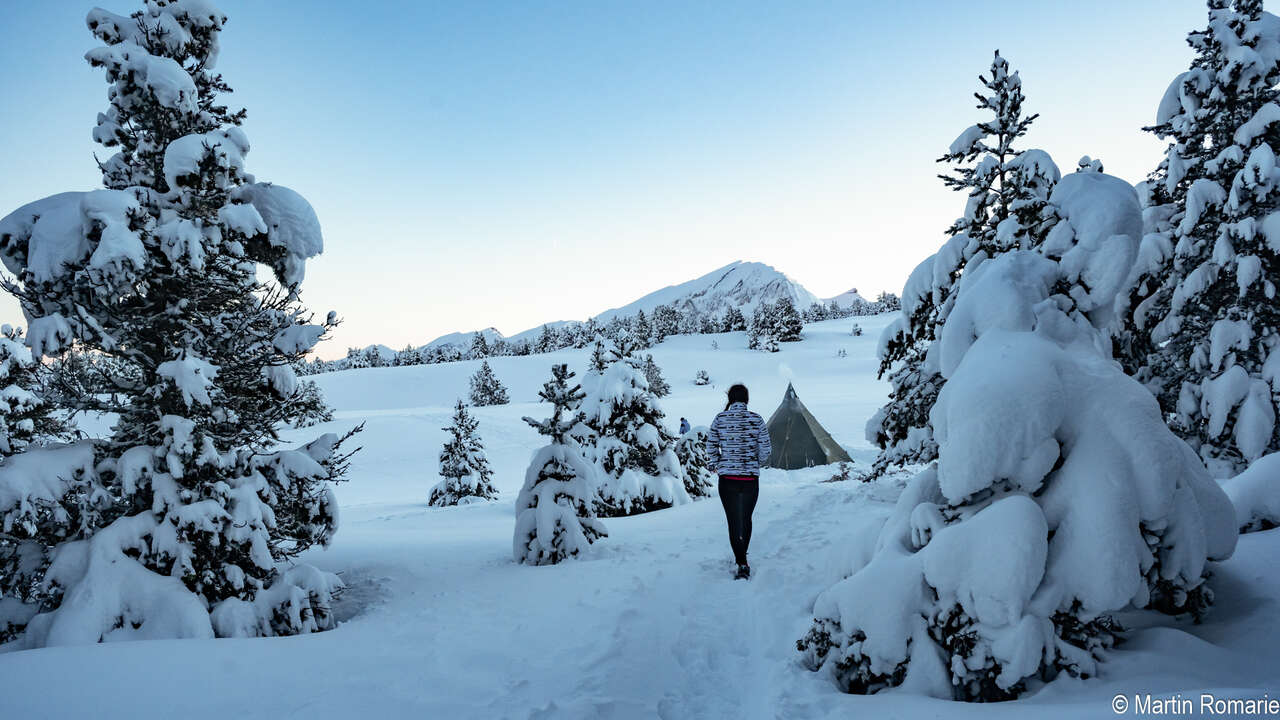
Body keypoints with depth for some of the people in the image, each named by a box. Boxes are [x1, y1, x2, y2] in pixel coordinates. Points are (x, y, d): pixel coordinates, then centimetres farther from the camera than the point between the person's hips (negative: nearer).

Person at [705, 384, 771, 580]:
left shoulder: (720, 419, -4)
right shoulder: (756, 419, -5)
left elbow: (711, 448, 0)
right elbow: (765, 449, -3)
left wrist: (716, 466, 18)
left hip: (727, 478, -1)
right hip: (751, 478, 1)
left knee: (734, 522, 5)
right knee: (746, 519, 20)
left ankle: (742, 564, -5)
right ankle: (742, 557, 34)